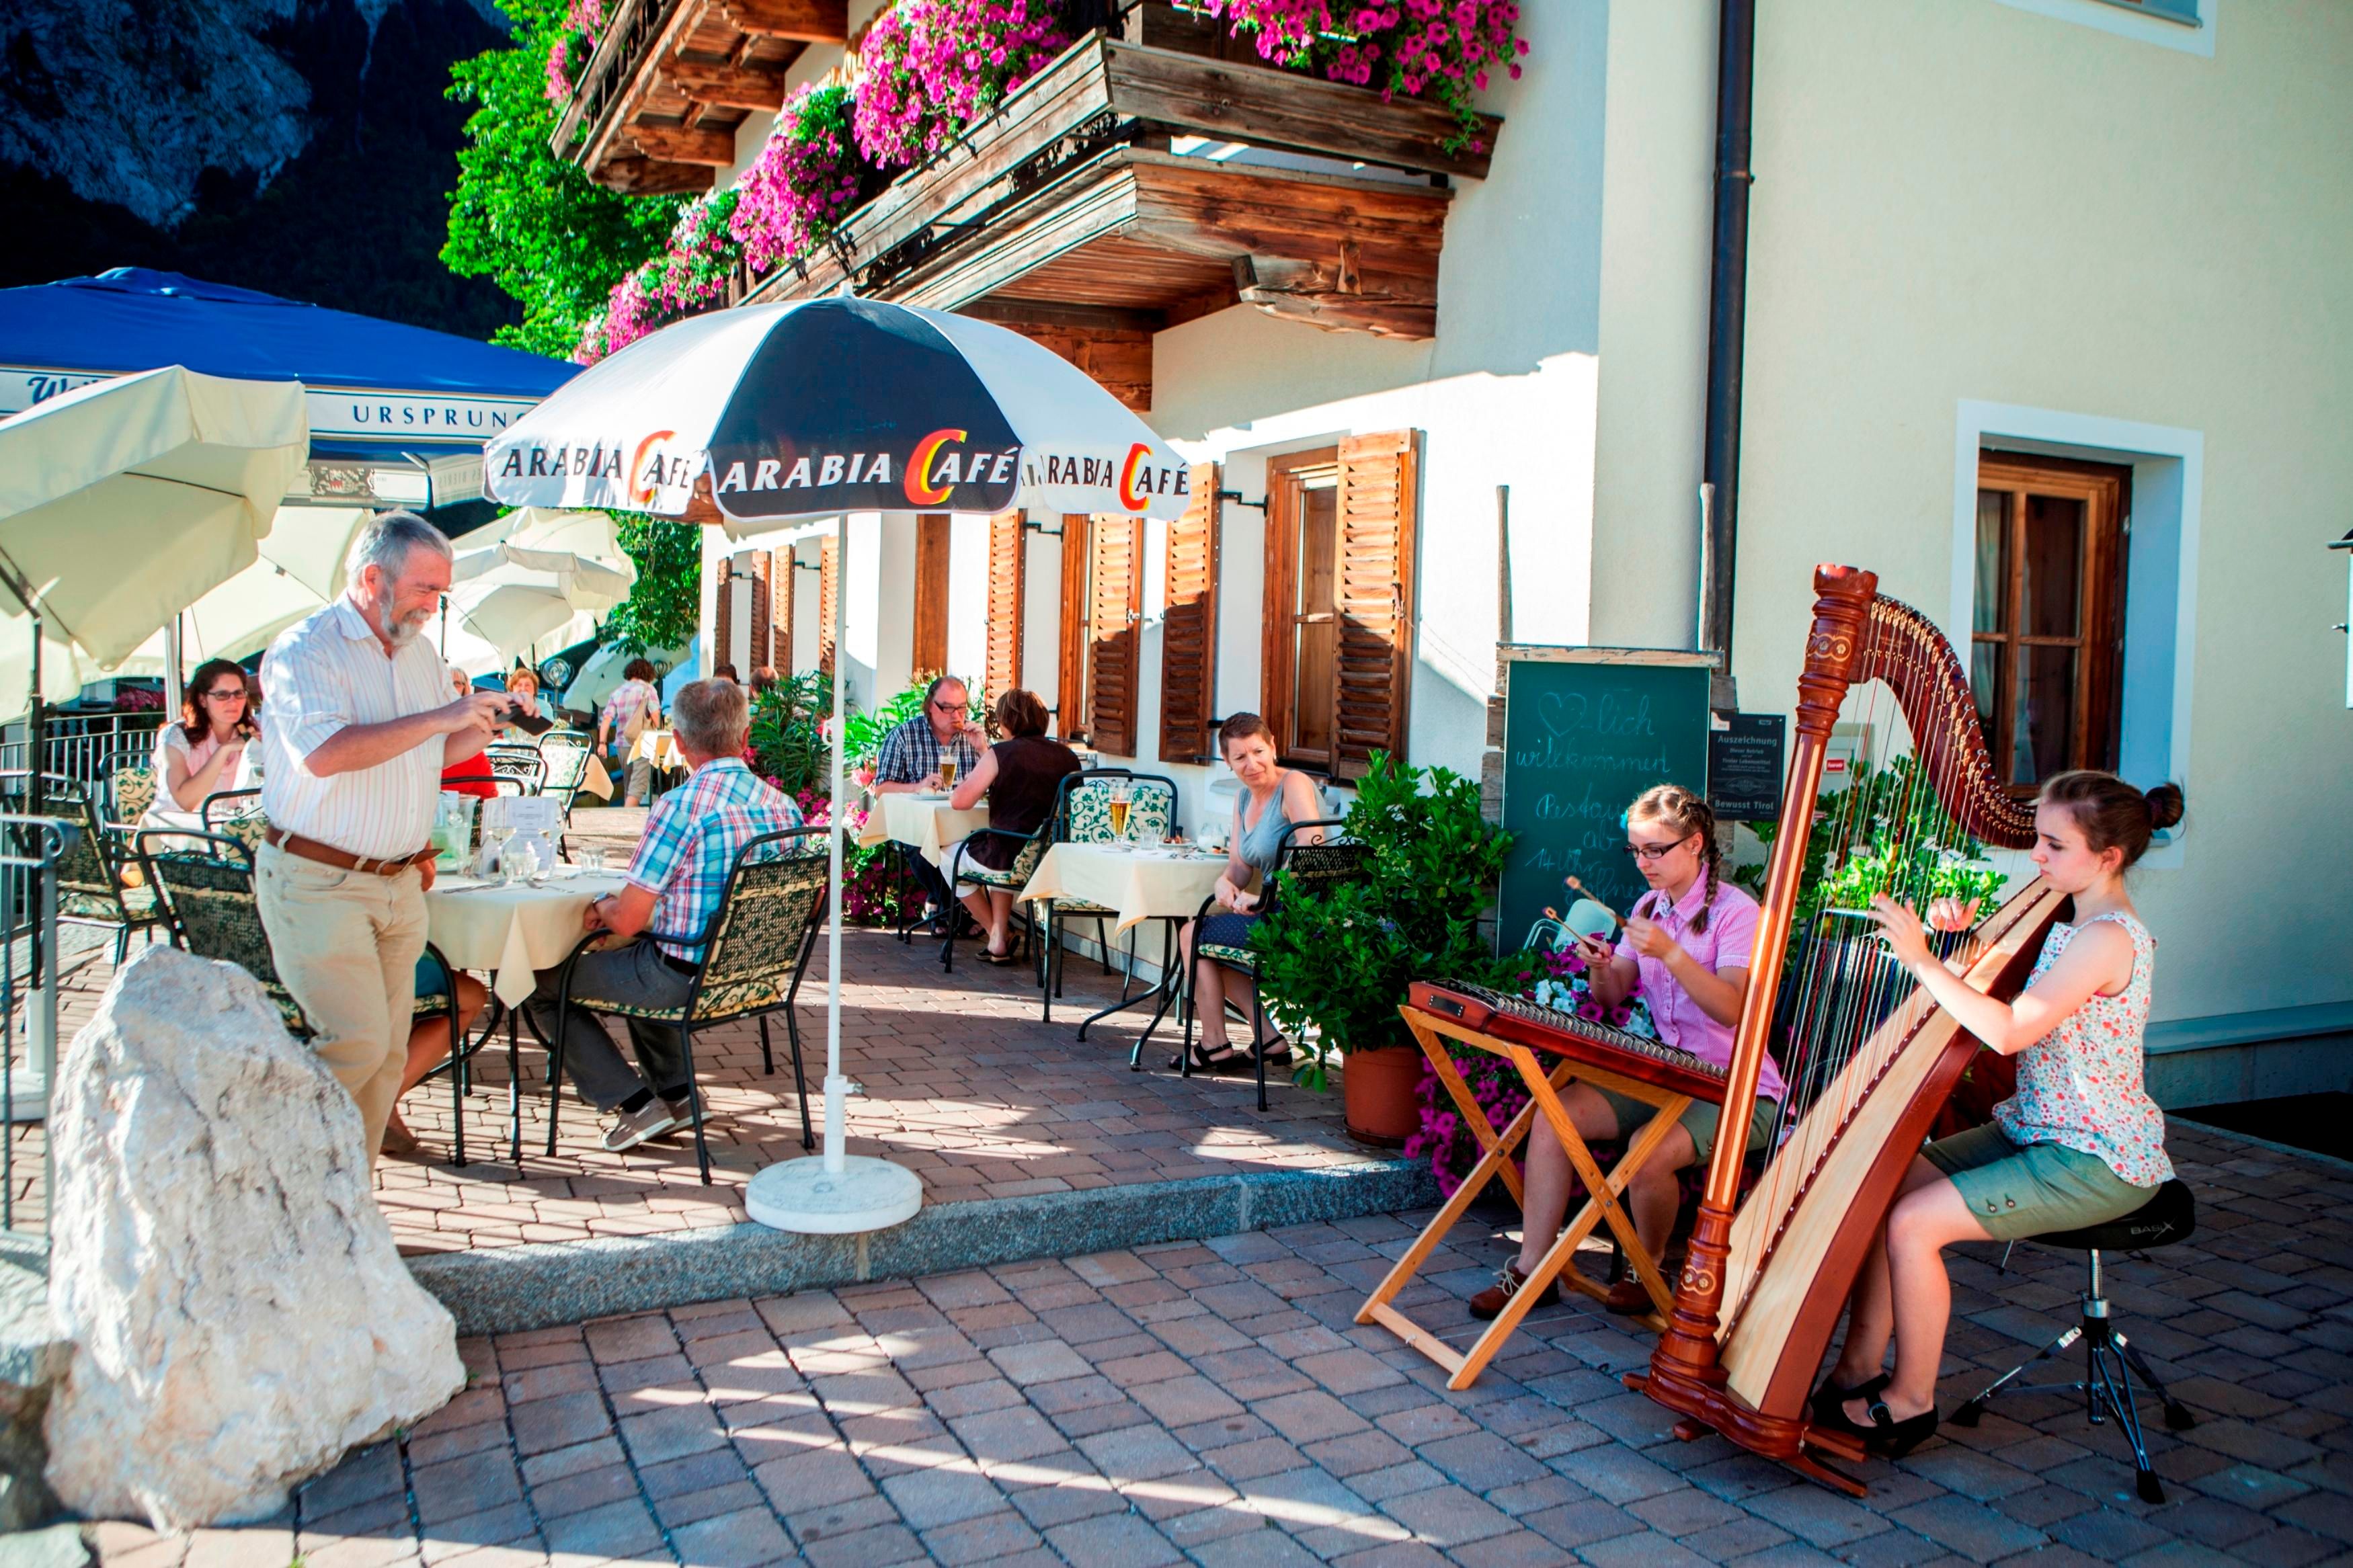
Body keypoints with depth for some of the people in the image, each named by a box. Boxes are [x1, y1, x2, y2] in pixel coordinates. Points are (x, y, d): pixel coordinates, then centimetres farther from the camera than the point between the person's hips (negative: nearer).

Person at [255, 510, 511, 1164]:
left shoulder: (420, 651, 15)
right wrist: (438, 719, -24)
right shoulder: (305, 649, -9)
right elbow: (324, 752, -27)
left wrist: (489, 721, 7)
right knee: (357, 1042, -13)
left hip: (399, 883, 7)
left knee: (388, 1053, 6)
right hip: (317, 882, -7)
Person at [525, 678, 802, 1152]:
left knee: (542, 984, 12)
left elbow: (627, 920, -20)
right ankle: (676, 1091, 32)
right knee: (638, 962, 36)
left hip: (686, 980, -8)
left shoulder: (681, 806, -23)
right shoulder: (782, 805, -1)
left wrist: (602, 905, 5)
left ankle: (635, 1104, 5)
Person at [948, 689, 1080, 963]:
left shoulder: (1000, 753, -12)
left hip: (1008, 859, -6)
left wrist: (965, 783, 7)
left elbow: (960, 801, -16)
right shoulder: (1067, 756, 4)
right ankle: (999, 936, 31)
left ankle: (997, 938, 28)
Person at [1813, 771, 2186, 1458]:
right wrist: (1960, 935, -2)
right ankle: (1860, 1369, 4)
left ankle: (1911, 1400, 0)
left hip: (2097, 1163, -9)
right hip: (2035, 1132, 9)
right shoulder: (2073, 921, 8)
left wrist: (1923, 960, -30)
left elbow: (2010, 1031, -33)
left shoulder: (2109, 938, -22)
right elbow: (1993, 987, 17)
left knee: (1914, 1223, -19)